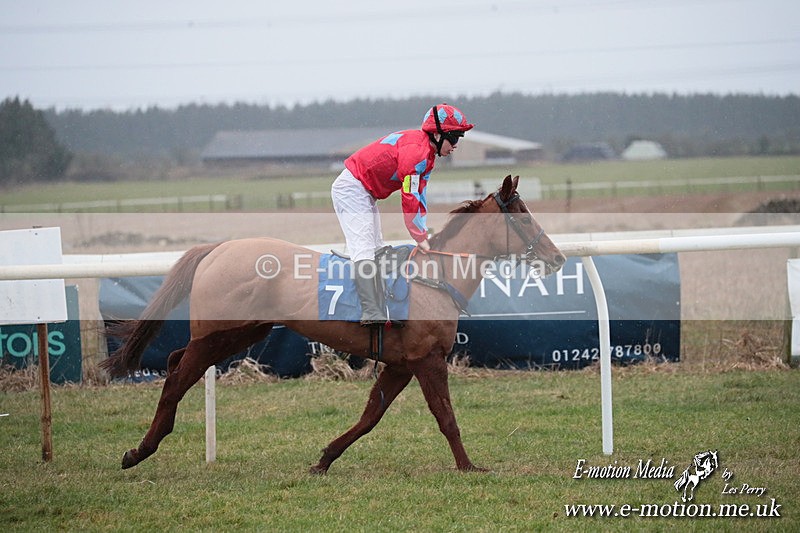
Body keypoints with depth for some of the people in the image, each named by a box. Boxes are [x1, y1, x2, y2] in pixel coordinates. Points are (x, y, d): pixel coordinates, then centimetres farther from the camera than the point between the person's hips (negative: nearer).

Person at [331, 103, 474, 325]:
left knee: (377, 251, 10)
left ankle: (379, 314, 10)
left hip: (366, 195, 12)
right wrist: (421, 238, -19)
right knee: (364, 249, -19)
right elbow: (410, 199, -24)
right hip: (352, 189, -12)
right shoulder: (416, 149, -23)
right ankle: (372, 314, -29)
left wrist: (423, 236, 4)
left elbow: (418, 198, 11)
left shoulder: (427, 153, 10)